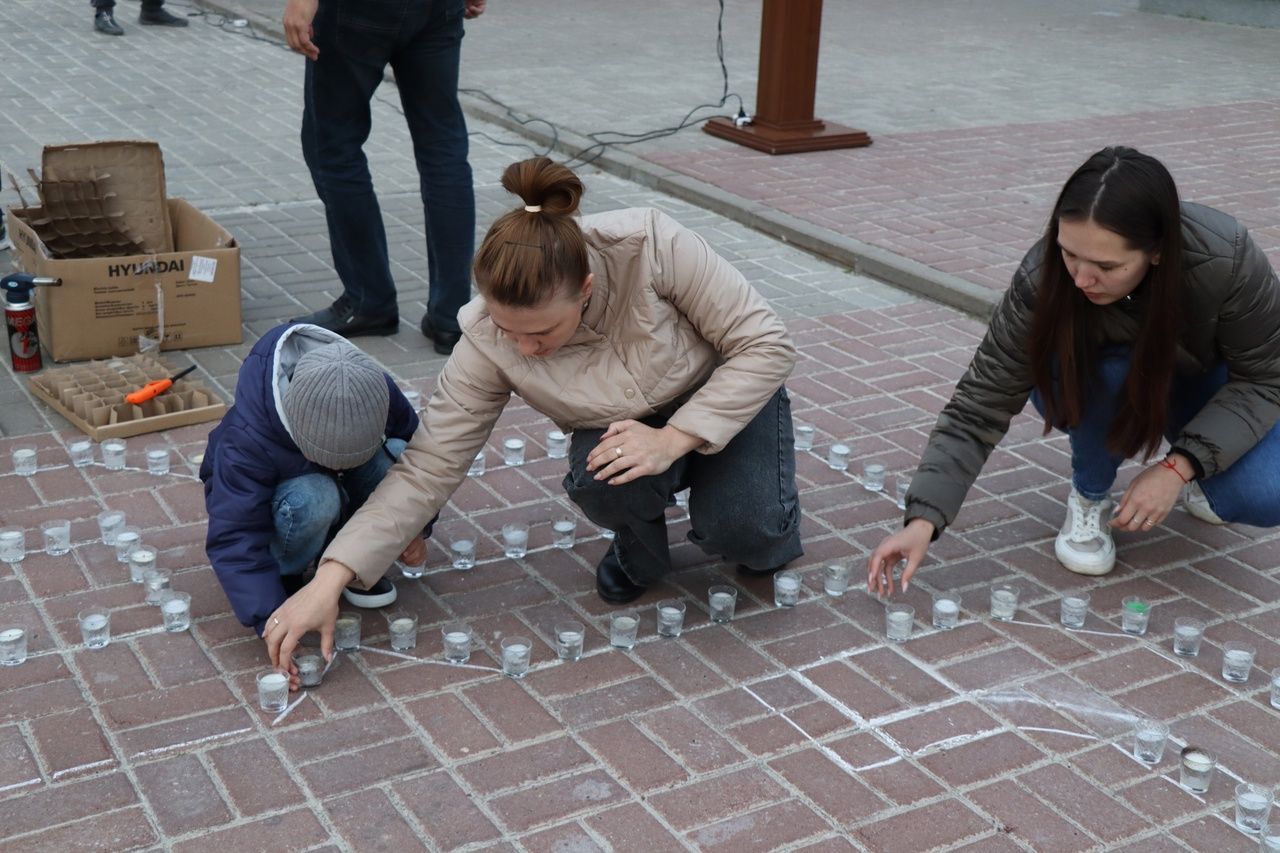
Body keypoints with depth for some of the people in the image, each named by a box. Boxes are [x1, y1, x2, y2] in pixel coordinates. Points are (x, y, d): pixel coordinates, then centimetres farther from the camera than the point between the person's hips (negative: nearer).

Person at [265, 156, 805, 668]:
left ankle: (767, 523, 10)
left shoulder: (651, 245, -35)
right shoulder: (488, 344, -27)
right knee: (604, 483, -32)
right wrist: (330, 581, -32)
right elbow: (426, 470, -24)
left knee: (742, 533, -27)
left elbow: (765, 343, -24)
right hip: (629, 424, 2)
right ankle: (640, 548, 2)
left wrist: (674, 437, -33)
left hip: (732, 395, -1)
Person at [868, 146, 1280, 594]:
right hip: (1099, 386, 0)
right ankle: (1089, 495, -8)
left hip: (1204, 385, 0)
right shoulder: (1042, 278, -34)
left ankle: (1166, 460, 6)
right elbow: (981, 405, -31)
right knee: (1106, 369, -37)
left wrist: (1179, 466, -34)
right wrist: (923, 519, -41)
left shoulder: (1227, 261, -35)